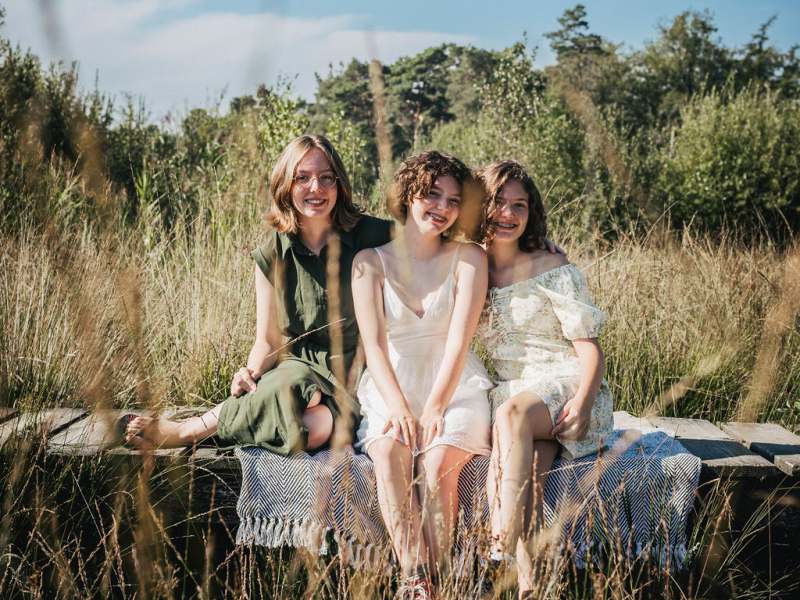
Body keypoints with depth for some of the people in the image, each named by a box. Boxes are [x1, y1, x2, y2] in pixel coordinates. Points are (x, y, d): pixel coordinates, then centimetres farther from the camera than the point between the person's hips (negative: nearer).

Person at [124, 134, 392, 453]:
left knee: (314, 427, -33)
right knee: (289, 386, -36)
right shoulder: (272, 254, 3)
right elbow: (268, 342, 7)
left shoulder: (373, 236, -5)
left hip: (356, 377, -1)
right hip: (298, 366, 1)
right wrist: (251, 374, -15)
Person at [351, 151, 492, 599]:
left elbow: (459, 340, -7)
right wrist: (398, 407, -19)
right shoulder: (371, 261, 5)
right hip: (391, 388, 1)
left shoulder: (469, 259, 3)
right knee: (388, 451, -30)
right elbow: (373, 342, -4)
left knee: (439, 462, -30)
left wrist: (433, 408, -17)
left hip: (455, 389, -1)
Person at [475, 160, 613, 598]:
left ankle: (501, 552, -40)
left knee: (511, 415, -36)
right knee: (526, 469, -31)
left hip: (565, 387, -3)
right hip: (511, 394, 3)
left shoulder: (552, 269, 0)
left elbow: (589, 348, -4)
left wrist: (582, 404, -22)